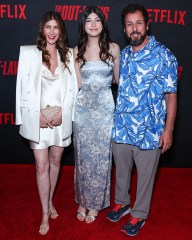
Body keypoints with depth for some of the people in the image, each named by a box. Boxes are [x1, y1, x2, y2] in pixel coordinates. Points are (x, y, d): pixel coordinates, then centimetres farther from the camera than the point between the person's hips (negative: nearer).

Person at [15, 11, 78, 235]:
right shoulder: (28, 52, -1)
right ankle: (45, 213, 16)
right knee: (42, 166, 2)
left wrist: (62, 111, -8)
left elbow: (73, 87, 3)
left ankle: (50, 201, 36)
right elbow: (23, 87, -5)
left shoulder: (68, 54, 5)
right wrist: (38, 114, -11)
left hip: (61, 118, 2)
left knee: (55, 161, 15)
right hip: (37, 118, -2)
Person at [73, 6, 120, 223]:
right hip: (83, 108, 1)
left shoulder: (113, 48, 0)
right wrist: (75, 60, -6)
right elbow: (78, 83, -1)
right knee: (83, 156, 10)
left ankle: (95, 204, 25)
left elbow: (118, 79, 8)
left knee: (101, 157, 6)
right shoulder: (77, 51, 5)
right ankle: (82, 201, 29)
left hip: (104, 108, -1)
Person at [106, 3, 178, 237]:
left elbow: (171, 95, -9)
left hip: (149, 130, -4)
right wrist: (115, 118, 14)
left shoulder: (163, 56, -11)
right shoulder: (123, 54, 5)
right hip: (121, 127, 5)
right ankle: (121, 203, 44)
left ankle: (139, 214, 33)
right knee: (121, 170, 20)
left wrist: (168, 129, -11)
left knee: (145, 175, 12)